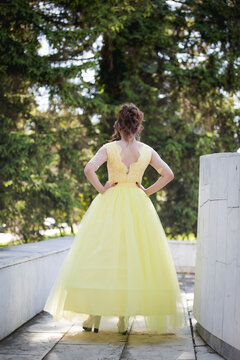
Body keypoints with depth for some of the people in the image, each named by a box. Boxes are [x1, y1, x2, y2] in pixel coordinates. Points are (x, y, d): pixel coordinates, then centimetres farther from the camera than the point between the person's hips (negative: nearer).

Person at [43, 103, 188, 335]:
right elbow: (168, 175, 1)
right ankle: (124, 320, 3)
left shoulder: (109, 148, -4)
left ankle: (93, 317, 1)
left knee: (102, 256, 2)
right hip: (138, 207, 2)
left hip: (110, 203, -2)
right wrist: (147, 192, 5)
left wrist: (101, 189, -5)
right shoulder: (147, 151, 3)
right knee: (134, 259, 5)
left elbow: (89, 169, -17)